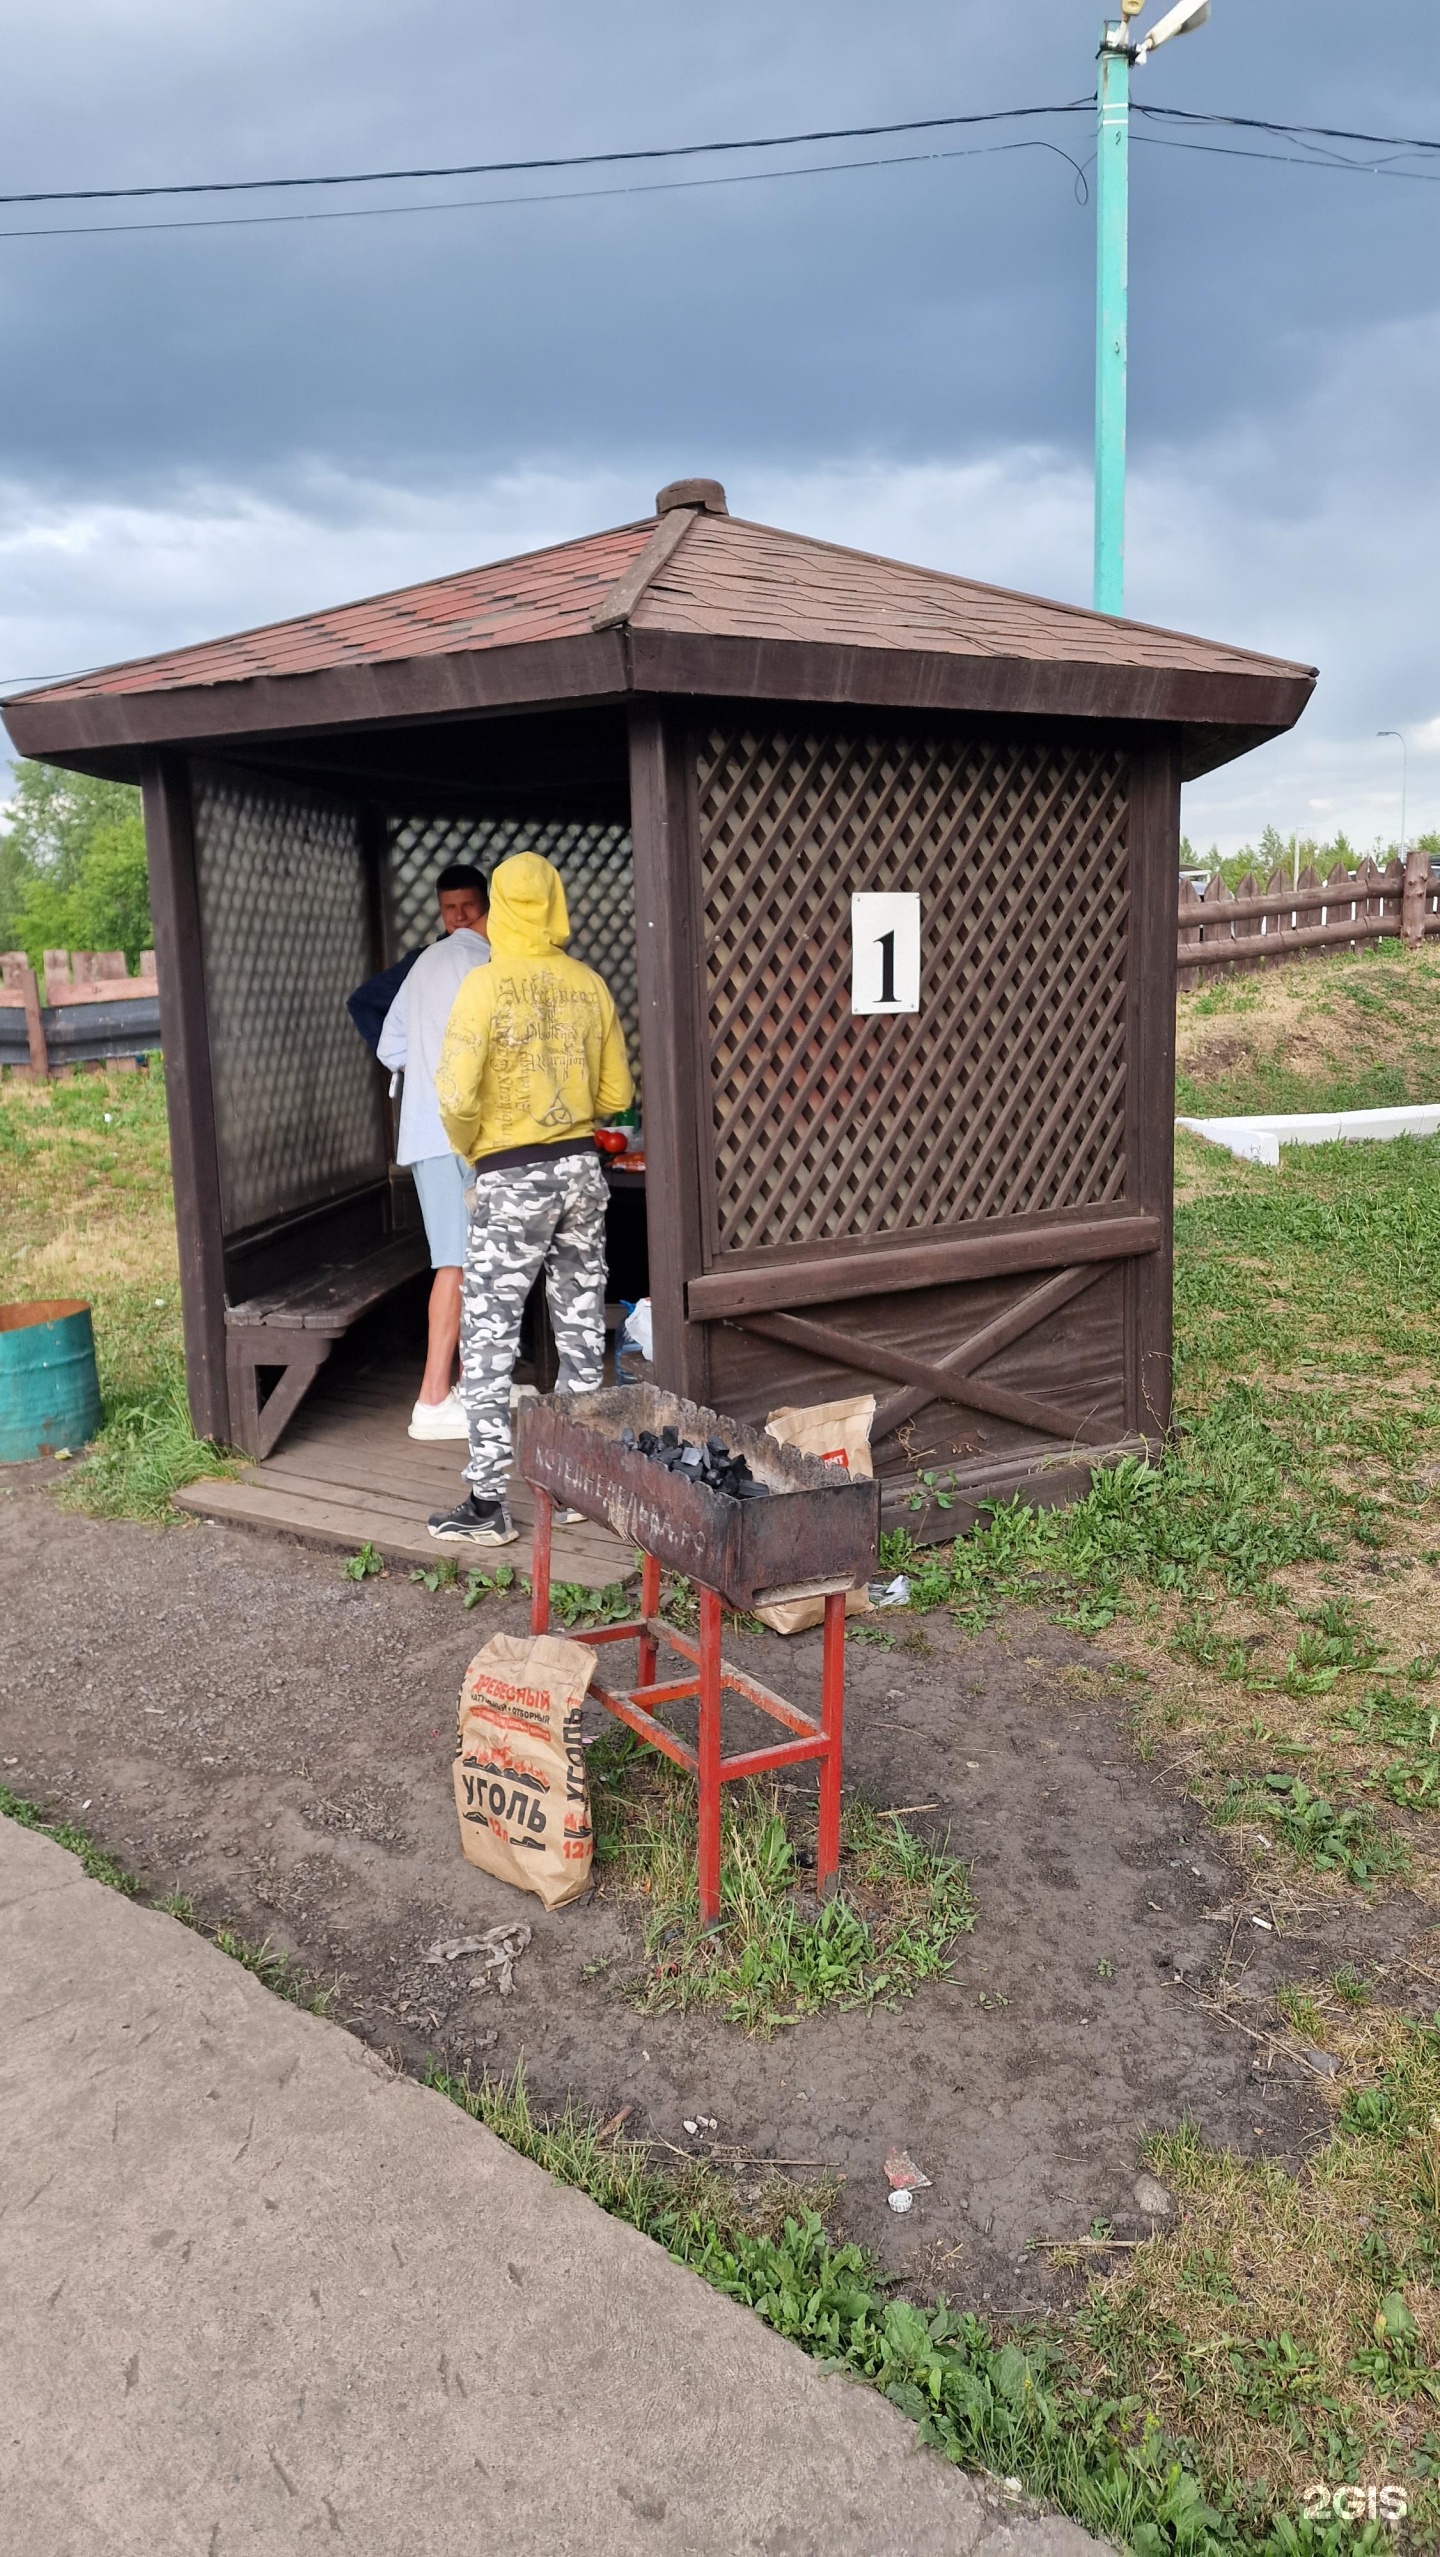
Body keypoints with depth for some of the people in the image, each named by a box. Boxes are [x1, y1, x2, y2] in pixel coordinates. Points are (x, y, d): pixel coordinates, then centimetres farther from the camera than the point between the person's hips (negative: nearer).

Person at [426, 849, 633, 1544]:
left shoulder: (485, 985, -12)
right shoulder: (588, 984, 2)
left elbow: (457, 1097, -18)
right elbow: (617, 1094, 7)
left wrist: (467, 1146, 2)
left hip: (511, 1180, -5)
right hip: (581, 1168, 5)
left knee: (488, 1338, 2)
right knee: (582, 1330, 13)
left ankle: (487, 1503, 3)